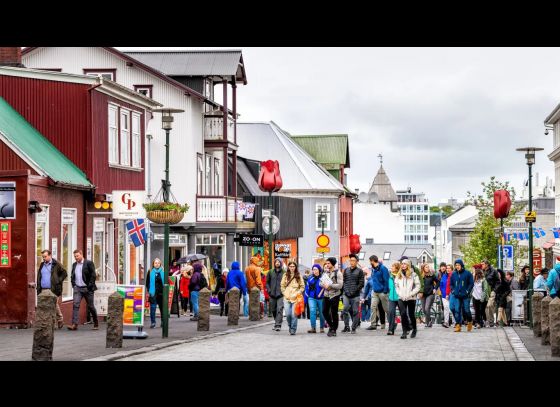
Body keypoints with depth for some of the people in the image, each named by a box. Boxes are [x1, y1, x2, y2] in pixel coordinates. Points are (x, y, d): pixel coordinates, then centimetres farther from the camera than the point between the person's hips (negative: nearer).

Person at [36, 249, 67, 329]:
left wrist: (59, 281, -7)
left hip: (53, 290, -5)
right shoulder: (42, 265, 16)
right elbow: (39, 277, 21)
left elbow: (64, 273, 2)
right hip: (43, 290, 5)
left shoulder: (56, 265, -1)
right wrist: (38, 288, 11)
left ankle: (60, 321, 10)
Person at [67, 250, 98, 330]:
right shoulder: (74, 265, 12)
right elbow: (72, 276, 21)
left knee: (91, 306, 5)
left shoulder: (89, 263, -5)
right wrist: (73, 285, 7)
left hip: (87, 289, -4)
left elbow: (93, 275, -9)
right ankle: (74, 324, -18)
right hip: (77, 288, 4)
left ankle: (96, 324, 19)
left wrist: (89, 286, -14)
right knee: (76, 305, -12)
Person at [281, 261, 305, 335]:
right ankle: (290, 326, 21)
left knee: (294, 314, -8)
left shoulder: (298, 276, 4)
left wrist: (298, 293, -6)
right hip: (287, 298, 1)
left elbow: (302, 287, 8)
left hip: (295, 298, -1)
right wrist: (285, 294, 1)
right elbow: (282, 286, 12)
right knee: (288, 314, -4)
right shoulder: (285, 275, 8)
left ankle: (293, 329, 2)